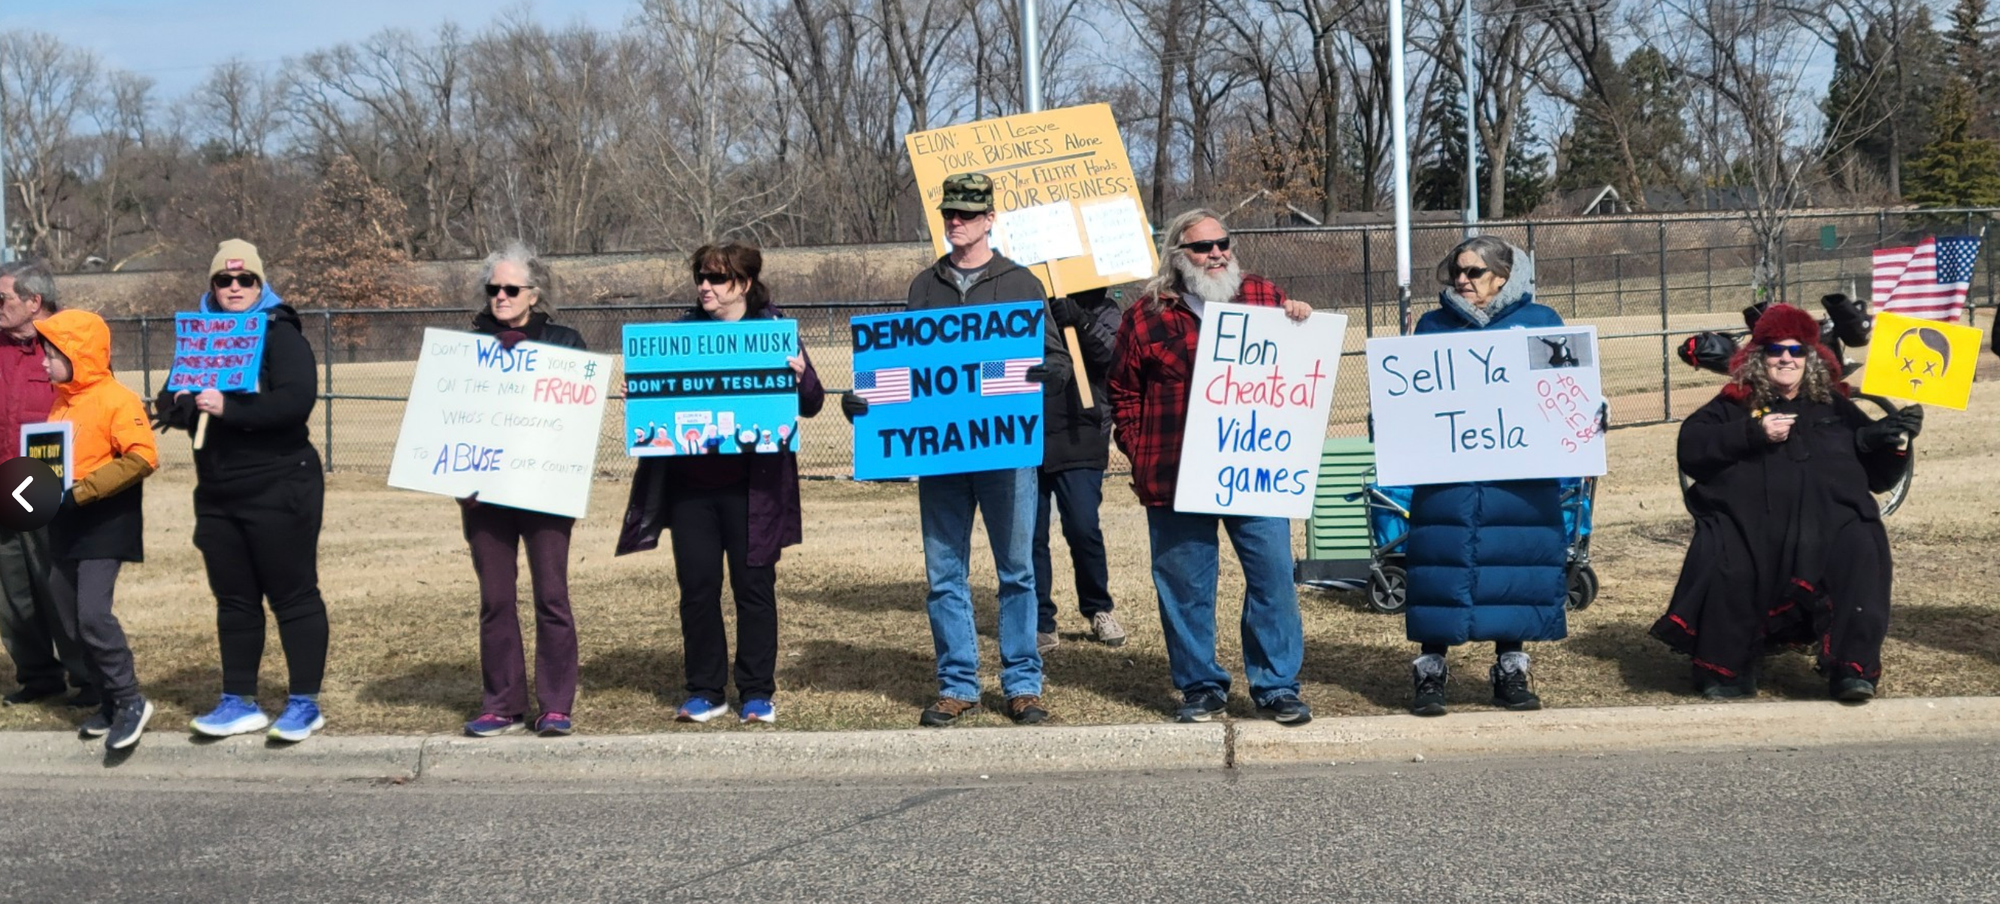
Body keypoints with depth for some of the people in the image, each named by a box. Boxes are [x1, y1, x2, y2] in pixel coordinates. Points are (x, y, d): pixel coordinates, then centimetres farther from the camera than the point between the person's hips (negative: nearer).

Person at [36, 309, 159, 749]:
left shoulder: (117, 400, -13)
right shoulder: (61, 402, 11)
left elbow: (142, 457, -22)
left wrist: (82, 492, -24)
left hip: (105, 527, -9)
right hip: (67, 528, 9)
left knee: (92, 614, -16)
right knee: (74, 621, 10)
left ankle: (130, 701, -5)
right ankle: (111, 702, 20)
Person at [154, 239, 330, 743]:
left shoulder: (279, 333, -7)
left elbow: (297, 400, -22)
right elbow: (169, 402, 9)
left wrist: (228, 408, -27)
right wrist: (180, 404, -14)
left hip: (278, 489, -7)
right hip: (217, 494, 7)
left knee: (294, 595, 0)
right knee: (234, 600, 12)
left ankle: (305, 703, 6)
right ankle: (239, 702, 20)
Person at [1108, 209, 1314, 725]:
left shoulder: (1263, 297, 10)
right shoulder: (1145, 316, 5)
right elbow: (1124, 395, 9)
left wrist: (1302, 323, -4)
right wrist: (1140, 456, 0)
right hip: (1175, 479, -1)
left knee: (1272, 575, 0)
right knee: (1185, 585, 5)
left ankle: (1277, 686, 11)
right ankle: (1201, 688, 19)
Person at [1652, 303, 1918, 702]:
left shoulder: (1835, 408, 26)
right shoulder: (1733, 406, 19)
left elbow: (1877, 474, 24)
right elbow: (1690, 449, 3)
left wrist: (1896, 438, 4)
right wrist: (1753, 433, -6)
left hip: (1829, 517, 2)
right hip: (1748, 520, -1)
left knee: (1860, 554, -28)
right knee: (1726, 566, -29)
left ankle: (1852, 668, -23)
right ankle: (1726, 669, -11)